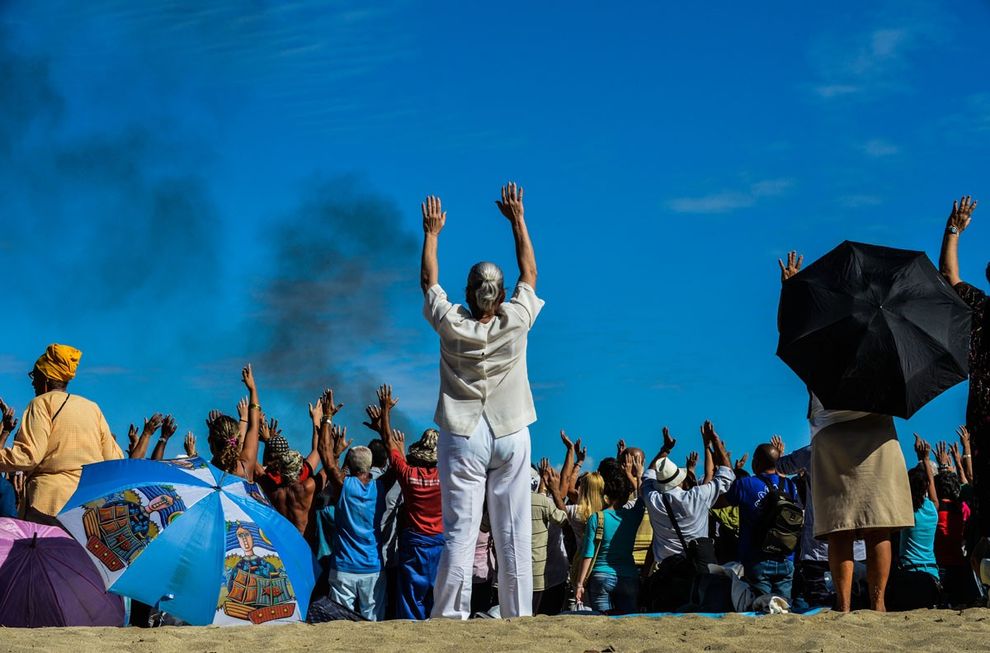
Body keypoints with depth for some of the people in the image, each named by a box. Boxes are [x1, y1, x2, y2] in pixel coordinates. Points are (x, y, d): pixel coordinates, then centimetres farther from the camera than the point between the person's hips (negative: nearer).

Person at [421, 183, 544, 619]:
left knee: (460, 533, -4)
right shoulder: (516, 321, -5)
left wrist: (431, 232, 23)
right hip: (511, 436, 1)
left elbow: (429, 282, 12)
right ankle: (518, 616, 2)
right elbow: (529, 272, 11)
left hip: (463, 438, -1)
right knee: (513, 534, 2)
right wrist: (517, 219, 20)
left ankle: (449, 617, -8)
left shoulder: (451, 324, -6)